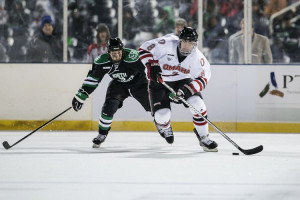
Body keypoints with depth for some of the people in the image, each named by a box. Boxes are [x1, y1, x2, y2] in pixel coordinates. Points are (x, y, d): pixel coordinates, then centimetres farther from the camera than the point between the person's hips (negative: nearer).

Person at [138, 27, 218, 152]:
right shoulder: (167, 44, -25)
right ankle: (164, 128, 26)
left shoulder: (197, 56, -19)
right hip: (159, 82, -2)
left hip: (182, 82, 2)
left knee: (197, 104, -21)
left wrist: (187, 89, -33)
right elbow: (144, 49, -15)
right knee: (162, 116, -16)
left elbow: (203, 79, -17)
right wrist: (151, 65, -27)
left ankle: (203, 138, -4)